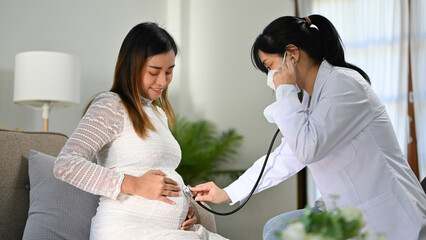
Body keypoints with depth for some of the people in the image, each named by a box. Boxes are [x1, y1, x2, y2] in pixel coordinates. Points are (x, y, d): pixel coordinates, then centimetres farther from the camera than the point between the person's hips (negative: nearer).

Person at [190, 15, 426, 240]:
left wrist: (285, 91, -14)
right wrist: (227, 193, 18)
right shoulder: (312, 98, 11)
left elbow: (308, 149, -26)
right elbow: (284, 158, 17)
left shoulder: (344, 84, -17)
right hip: (349, 214, 9)